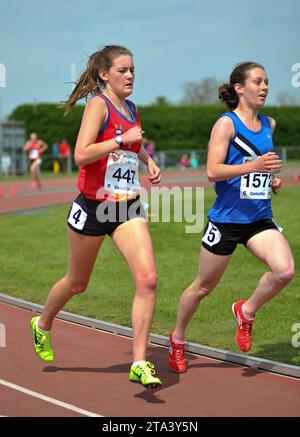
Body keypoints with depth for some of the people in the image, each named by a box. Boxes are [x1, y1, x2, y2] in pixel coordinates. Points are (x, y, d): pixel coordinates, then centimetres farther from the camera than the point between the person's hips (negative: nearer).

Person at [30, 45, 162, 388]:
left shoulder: (130, 108, 10)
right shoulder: (98, 104, -11)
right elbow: (81, 154, -24)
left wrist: (147, 159, 14)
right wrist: (122, 140, -26)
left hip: (128, 208, 5)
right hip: (92, 206, -5)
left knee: (147, 279, -13)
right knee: (77, 283, 13)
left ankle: (139, 363, -7)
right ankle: (42, 325, 44)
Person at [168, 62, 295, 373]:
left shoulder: (269, 124, 11)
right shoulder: (226, 124, -9)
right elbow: (213, 171, -17)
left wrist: (273, 178, 12)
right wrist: (252, 166, -29)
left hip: (260, 219, 5)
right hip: (227, 218, -5)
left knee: (285, 270, -20)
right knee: (203, 286, 9)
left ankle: (246, 311, 8)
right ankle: (177, 339, 33)